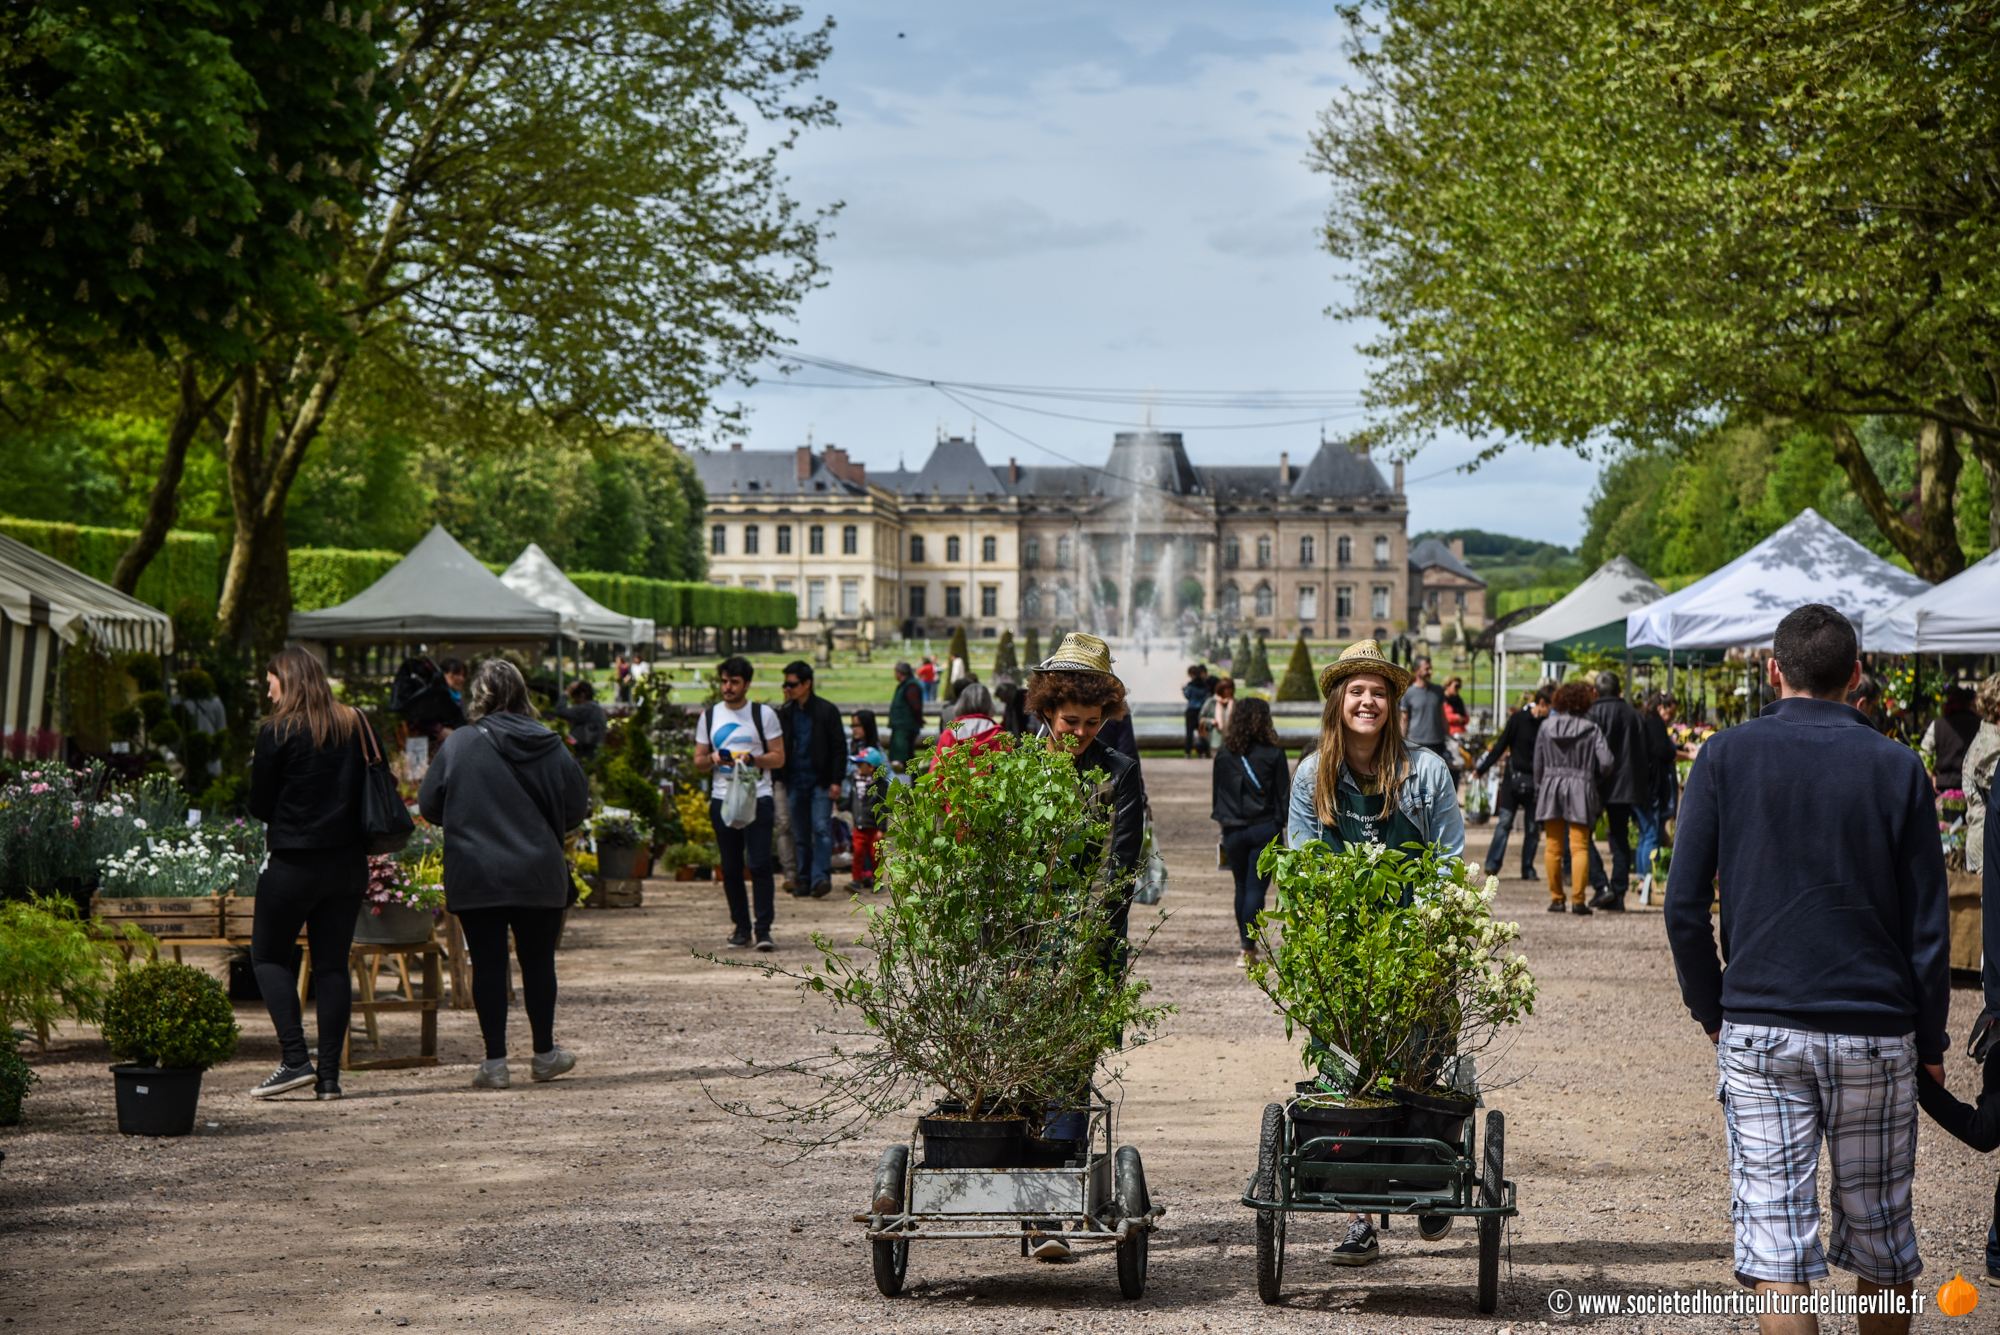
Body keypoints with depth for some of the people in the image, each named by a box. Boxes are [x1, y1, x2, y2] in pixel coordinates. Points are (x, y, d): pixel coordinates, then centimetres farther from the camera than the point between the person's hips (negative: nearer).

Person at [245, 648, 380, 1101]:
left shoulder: (278, 732, -10)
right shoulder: (356, 725, 4)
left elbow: (260, 805, -6)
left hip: (294, 864, -5)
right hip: (349, 860, 5)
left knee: (268, 955, 9)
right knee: (333, 964, 8)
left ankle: (294, 1059, -4)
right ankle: (330, 1074, 5)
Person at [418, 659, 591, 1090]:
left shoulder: (460, 744, -7)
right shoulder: (549, 745, -2)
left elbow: (429, 804, -2)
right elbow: (576, 808, 3)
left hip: (475, 875, -2)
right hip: (539, 874, 2)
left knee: (488, 963, 3)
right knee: (538, 961, 12)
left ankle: (495, 1061, 4)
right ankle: (545, 1054, 23)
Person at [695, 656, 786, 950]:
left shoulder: (764, 714, 3)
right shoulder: (709, 716, 12)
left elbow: (778, 758, 1)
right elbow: (698, 761, 15)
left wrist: (752, 759, -17)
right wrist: (713, 759, -8)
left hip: (758, 797, -3)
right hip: (722, 799, 3)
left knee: (759, 865, -11)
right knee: (731, 869, 5)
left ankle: (763, 929, -9)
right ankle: (741, 927, 14)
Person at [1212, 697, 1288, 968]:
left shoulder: (1223, 755, 1)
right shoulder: (1273, 754, -7)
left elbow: (1216, 792, 8)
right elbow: (1283, 795, -4)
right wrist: (1281, 823, 6)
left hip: (1233, 831, 3)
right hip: (1264, 828, -3)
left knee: (1242, 886, 17)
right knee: (1256, 887, -1)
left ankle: (1244, 942, 24)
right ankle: (1248, 946, -7)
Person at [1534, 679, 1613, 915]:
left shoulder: (1546, 726, 3)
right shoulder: (1591, 730, -4)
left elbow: (1538, 764, 6)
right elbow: (1605, 763, -9)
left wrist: (1539, 790, 15)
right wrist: (1592, 776, 11)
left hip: (1551, 788, 2)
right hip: (1580, 790, -2)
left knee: (1553, 848, 8)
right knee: (1579, 847, -1)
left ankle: (1556, 898, 9)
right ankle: (1577, 899, -7)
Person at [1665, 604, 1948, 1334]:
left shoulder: (1727, 756, -1)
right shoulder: (1897, 768, 0)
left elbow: (1684, 906, -2)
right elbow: (1928, 925, 1)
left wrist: (1712, 1012, 10)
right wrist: (1929, 1045, 10)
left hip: (1759, 1029, -1)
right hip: (1877, 1030, 1)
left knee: (1778, 1242, -1)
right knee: (1882, 1241, 14)